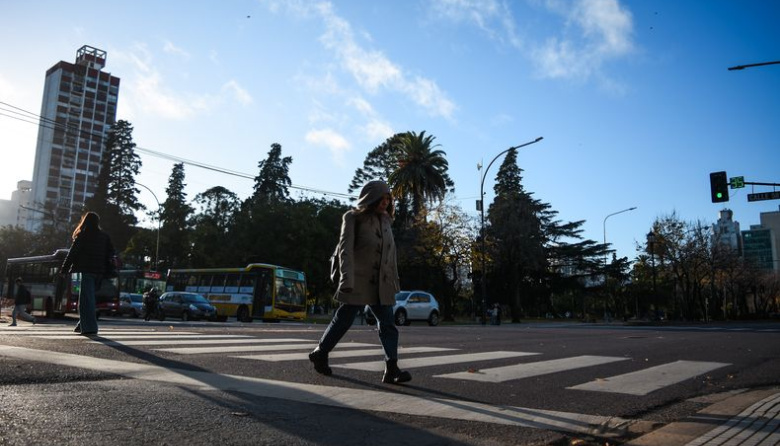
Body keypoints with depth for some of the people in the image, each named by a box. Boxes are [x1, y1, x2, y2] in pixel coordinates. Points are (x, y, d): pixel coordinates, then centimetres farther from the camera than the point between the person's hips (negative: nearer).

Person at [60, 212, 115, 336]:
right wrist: (106, 267, 13)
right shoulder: (104, 236, 9)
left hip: (87, 271, -5)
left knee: (86, 299, -3)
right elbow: (111, 252, 7)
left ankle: (89, 327, -8)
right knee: (88, 297, 17)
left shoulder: (82, 236, -3)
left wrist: (64, 270, 1)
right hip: (99, 272, 5)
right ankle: (83, 324, 20)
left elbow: (72, 254, -4)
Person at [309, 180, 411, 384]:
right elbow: (345, 249, -14)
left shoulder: (385, 221, 13)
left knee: (387, 324, -3)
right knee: (343, 319, 4)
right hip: (357, 281, -5)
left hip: (381, 284, 6)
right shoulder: (353, 218, -4)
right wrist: (346, 279, -25)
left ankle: (391, 369, -4)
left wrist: (394, 282, 15)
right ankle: (320, 353, 25)